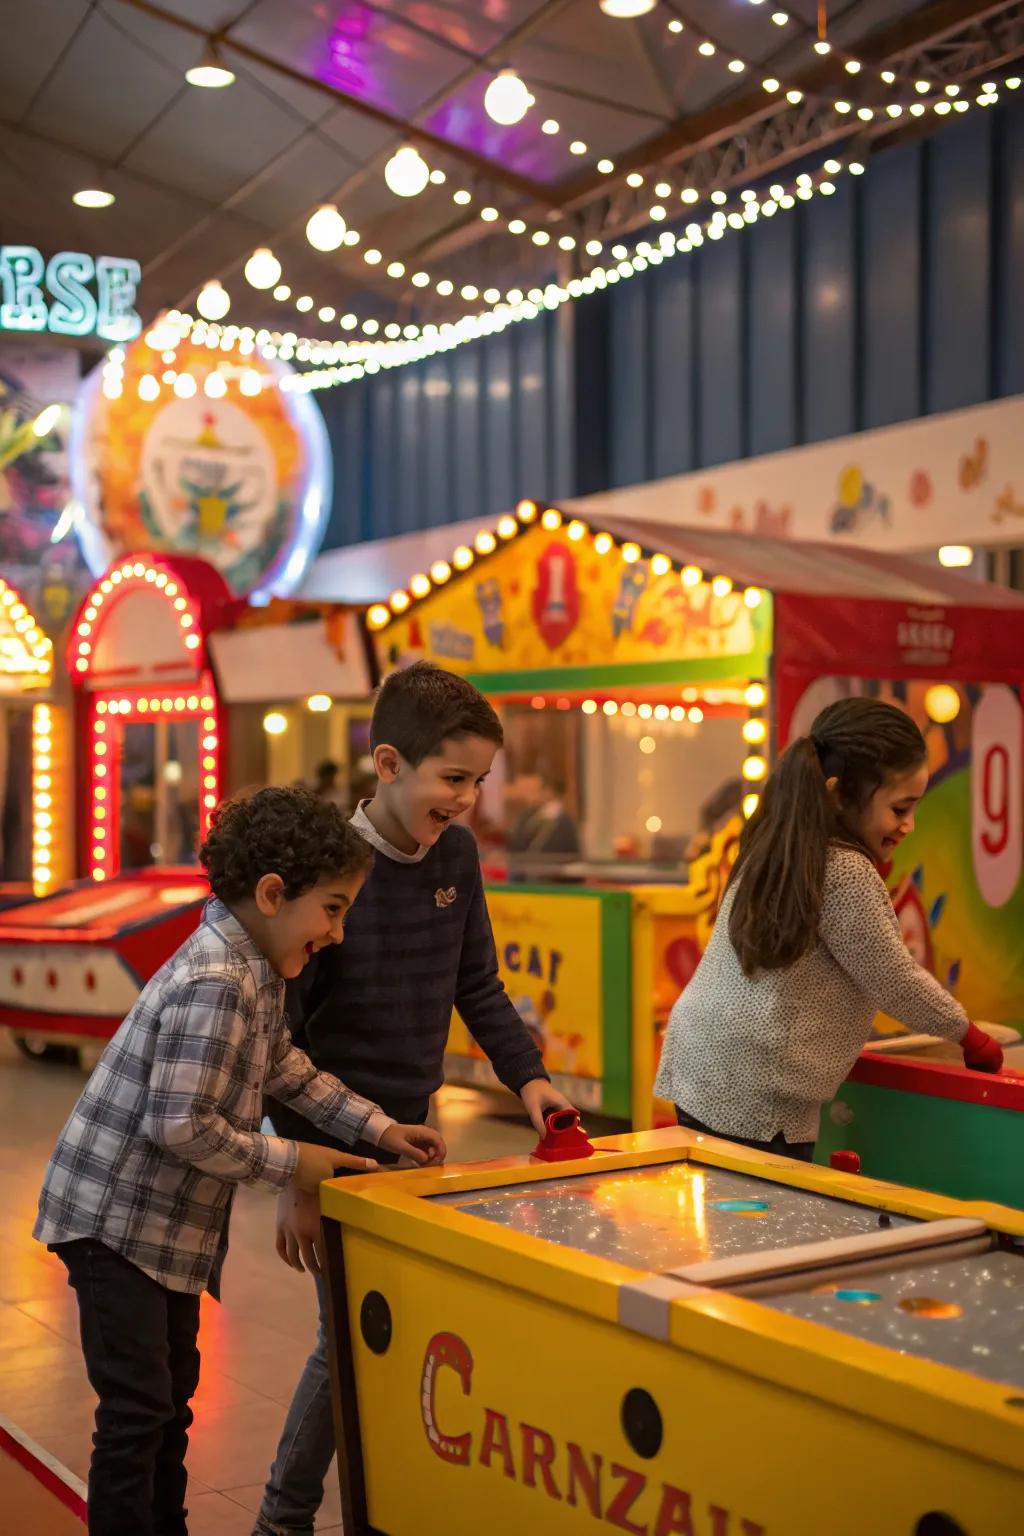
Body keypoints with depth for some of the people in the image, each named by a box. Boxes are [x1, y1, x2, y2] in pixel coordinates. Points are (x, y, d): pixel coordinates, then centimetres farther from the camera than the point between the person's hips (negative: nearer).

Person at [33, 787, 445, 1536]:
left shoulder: (255, 970, 3)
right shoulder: (215, 986, -27)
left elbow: (288, 1069, 16)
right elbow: (181, 1126, -28)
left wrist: (378, 1128, 9)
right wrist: (287, 1163, -17)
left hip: (168, 1221, 10)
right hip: (116, 1221, -10)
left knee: (174, 1392, 20)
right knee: (138, 1410, -3)